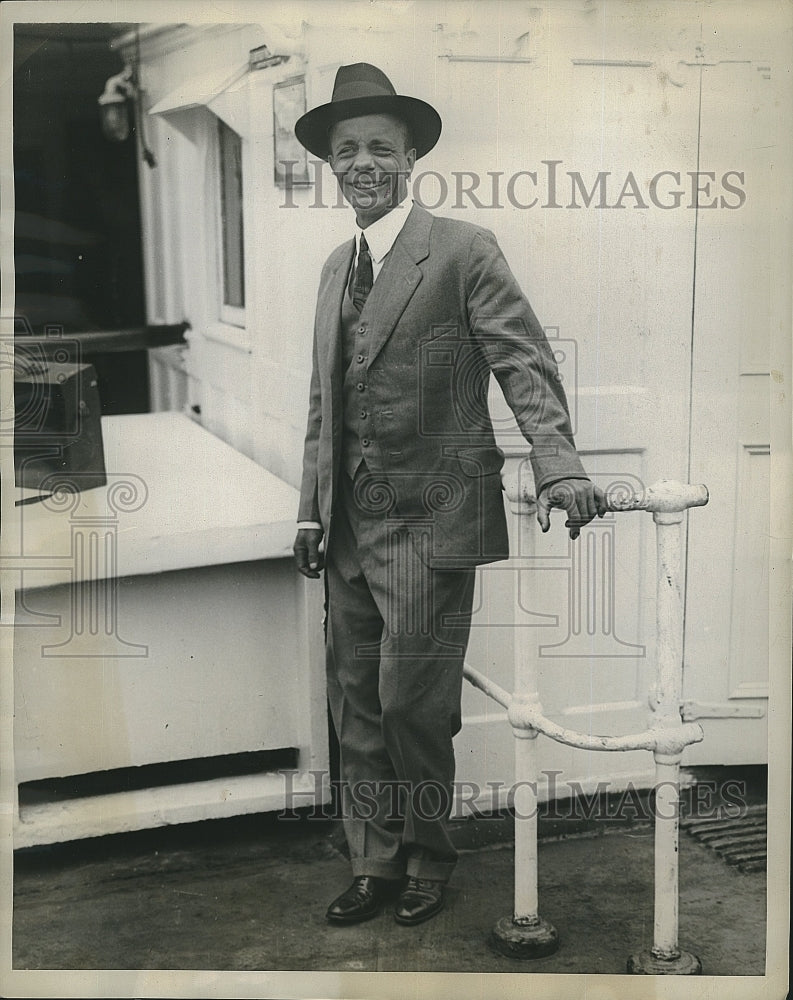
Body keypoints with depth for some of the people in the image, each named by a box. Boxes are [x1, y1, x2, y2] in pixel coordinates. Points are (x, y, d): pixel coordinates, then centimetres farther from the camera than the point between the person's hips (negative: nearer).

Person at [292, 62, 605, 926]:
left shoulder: (464, 250, -5)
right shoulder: (336, 267, 15)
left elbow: (524, 364, -10)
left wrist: (557, 464, -25)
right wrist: (312, 508, 14)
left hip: (429, 521, -7)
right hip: (350, 524, 7)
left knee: (412, 701, -1)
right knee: (355, 702, 11)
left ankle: (427, 862, 22)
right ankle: (376, 864, 26)